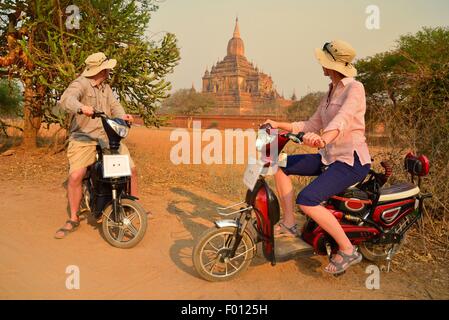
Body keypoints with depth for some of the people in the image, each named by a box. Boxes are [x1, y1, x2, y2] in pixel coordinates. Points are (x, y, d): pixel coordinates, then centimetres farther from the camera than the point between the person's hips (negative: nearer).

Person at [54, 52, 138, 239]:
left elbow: (114, 105, 9)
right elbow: (66, 99, -25)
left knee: (131, 169, -2)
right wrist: (81, 107, -47)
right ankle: (73, 220, 0)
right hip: (83, 138, -6)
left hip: (107, 136, 6)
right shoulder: (81, 84, -7)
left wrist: (123, 116, -14)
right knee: (75, 176, -19)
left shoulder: (105, 87, 18)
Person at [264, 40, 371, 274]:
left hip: (352, 161, -9)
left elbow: (343, 119, -33)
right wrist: (279, 125, 10)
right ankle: (288, 224, 10)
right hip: (330, 157, 9)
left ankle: (347, 250, -9)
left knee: (306, 200, -27)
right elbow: (312, 125, 15)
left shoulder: (354, 88, -12)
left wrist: (323, 139, -51)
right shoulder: (331, 92, 14)